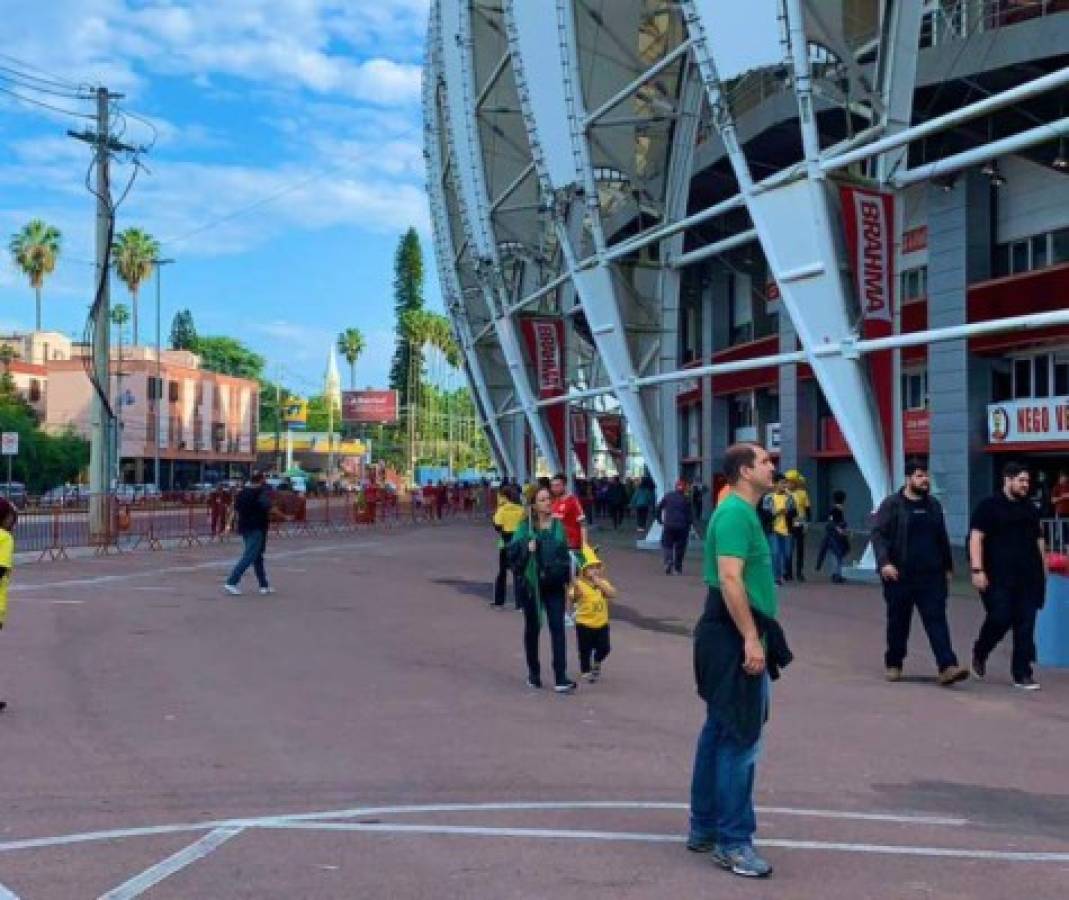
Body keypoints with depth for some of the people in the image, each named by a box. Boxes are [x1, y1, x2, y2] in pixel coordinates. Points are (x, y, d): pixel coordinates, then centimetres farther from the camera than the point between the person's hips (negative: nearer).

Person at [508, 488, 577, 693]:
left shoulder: (558, 526, 6)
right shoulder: (526, 527, -4)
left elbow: (565, 554, 13)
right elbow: (513, 551, -10)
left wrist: (568, 579, 10)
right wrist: (526, 548, -29)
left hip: (555, 585, 2)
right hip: (532, 585, -2)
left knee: (558, 628, -6)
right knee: (532, 628, 10)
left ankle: (560, 678, -7)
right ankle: (533, 673, 25)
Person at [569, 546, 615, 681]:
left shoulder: (603, 583, 1)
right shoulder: (580, 584, -13)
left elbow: (612, 594, -15)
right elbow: (573, 599, -28)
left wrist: (600, 583, -23)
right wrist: (575, 588, -47)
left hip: (602, 623, 4)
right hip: (584, 624, -4)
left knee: (604, 648, 5)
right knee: (585, 650, 6)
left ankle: (596, 663, 35)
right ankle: (585, 671, 24)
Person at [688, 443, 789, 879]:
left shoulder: (741, 512, 16)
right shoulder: (736, 514, -16)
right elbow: (729, 580, -25)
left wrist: (753, 636, 23)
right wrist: (751, 639, -27)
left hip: (732, 636, 11)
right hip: (734, 638, -11)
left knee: (719, 732, 15)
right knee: (740, 740, -6)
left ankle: (704, 828, 25)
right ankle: (732, 842, 1)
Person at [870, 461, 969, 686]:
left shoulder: (933, 505, 13)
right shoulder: (892, 504, -3)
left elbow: (942, 539, 21)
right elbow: (878, 534, -10)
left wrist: (947, 565, 21)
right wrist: (884, 562, -23)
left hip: (931, 575, 3)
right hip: (900, 576, -3)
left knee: (937, 620, -7)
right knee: (898, 622, 8)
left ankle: (947, 667, -15)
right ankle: (893, 664, 24)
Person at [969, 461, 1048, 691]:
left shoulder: (1029, 508, 16)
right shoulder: (989, 506, -2)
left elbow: (1038, 540, 21)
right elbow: (976, 538, -8)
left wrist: (1043, 569, 15)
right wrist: (977, 570, -16)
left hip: (1029, 577, 5)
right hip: (999, 577, -5)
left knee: (1025, 625, 1)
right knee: (1000, 619, -8)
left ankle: (1022, 674, 5)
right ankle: (979, 654, 21)